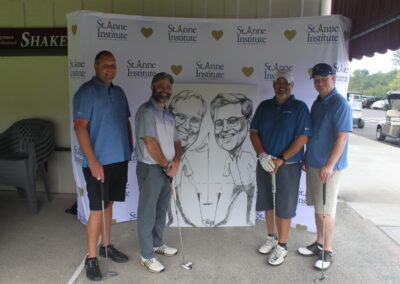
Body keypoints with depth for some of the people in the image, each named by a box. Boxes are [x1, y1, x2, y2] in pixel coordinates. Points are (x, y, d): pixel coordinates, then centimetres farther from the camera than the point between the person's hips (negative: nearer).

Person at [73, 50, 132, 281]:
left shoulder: (119, 92, 12)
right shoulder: (87, 91, -8)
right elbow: (80, 127, -15)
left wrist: (130, 149, 12)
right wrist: (93, 161, -20)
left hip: (119, 160, 6)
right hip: (99, 162, -6)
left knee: (109, 204, 16)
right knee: (97, 209, 0)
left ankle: (106, 246, 31)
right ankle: (91, 258, 14)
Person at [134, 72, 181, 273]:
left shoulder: (169, 115, 13)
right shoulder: (146, 111, -13)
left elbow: (176, 141, 13)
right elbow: (149, 142, -19)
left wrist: (175, 162, -4)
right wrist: (166, 165, -11)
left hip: (166, 169, 8)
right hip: (150, 168, -8)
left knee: (161, 210, 19)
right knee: (148, 213, 2)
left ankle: (157, 244, 37)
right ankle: (147, 256, 15)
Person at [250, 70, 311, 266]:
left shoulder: (299, 107, -5)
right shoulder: (264, 106, 7)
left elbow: (303, 137, -11)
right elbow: (253, 132, 5)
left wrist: (281, 160, -17)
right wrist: (262, 155, -11)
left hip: (288, 166, -4)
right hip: (265, 164, 4)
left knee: (284, 207, 5)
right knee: (268, 203, 16)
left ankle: (282, 246, 22)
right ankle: (271, 237, 36)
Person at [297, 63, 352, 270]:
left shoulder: (340, 104, -13)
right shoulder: (317, 103, 12)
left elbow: (342, 137, -18)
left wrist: (329, 165, -22)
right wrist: (306, 159, 17)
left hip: (328, 167, -8)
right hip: (313, 164, 8)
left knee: (326, 211, 2)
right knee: (317, 208, 16)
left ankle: (327, 252, 18)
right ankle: (319, 244, 31)